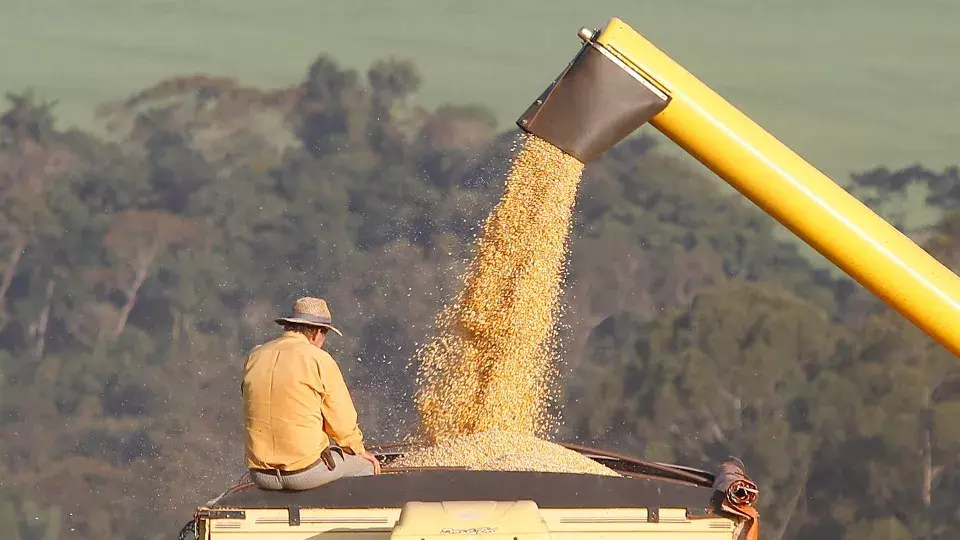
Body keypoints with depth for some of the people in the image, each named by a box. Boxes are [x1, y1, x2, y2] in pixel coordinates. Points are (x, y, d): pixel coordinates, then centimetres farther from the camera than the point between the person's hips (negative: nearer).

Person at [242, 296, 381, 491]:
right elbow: (341, 418, -4)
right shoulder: (319, 360, -9)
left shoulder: (254, 357, 7)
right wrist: (358, 450, 16)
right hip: (306, 472, -6)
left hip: (260, 475, 6)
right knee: (366, 465, 21)